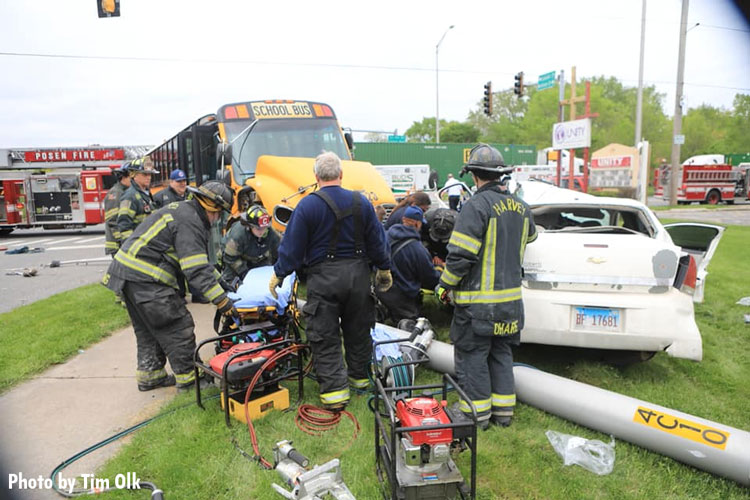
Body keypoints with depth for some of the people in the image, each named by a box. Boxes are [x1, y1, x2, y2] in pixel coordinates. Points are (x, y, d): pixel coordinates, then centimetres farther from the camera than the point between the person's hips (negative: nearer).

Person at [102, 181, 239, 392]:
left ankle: (149, 375, 31)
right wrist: (222, 301, -23)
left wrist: (221, 282, 18)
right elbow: (197, 270, -24)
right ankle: (188, 377, 7)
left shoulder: (182, 210, 15)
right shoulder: (189, 223, -17)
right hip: (144, 279, -11)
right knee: (178, 327, -2)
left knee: (147, 329, 20)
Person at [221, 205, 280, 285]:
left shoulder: (271, 233, -28)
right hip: (239, 259, -4)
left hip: (259, 260, 4)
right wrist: (243, 272, -24)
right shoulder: (237, 235, -39)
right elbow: (231, 258, -26)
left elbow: (278, 252, -9)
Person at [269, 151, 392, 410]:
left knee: (324, 336, 6)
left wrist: (278, 274, 4)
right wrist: (384, 269, 18)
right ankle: (359, 376, 35)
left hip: (323, 277, -4)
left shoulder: (308, 205, -11)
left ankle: (334, 390, 4)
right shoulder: (360, 201, 0)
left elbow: (292, 246, -9)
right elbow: (376, 240, 6)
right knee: (358, 330, 19)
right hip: (358, 272, 4)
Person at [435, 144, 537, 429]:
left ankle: (477, 413, 16)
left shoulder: (477, 205, -17)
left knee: (472, 355, 6)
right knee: (501, 353, 19)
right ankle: (503, 410, 27)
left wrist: (445, 286, -9)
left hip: (478, 301, -7)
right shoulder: (520, 206, 7)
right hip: (511, 298, 7)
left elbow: (460, 255, -21)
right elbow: (529, 237, 27)